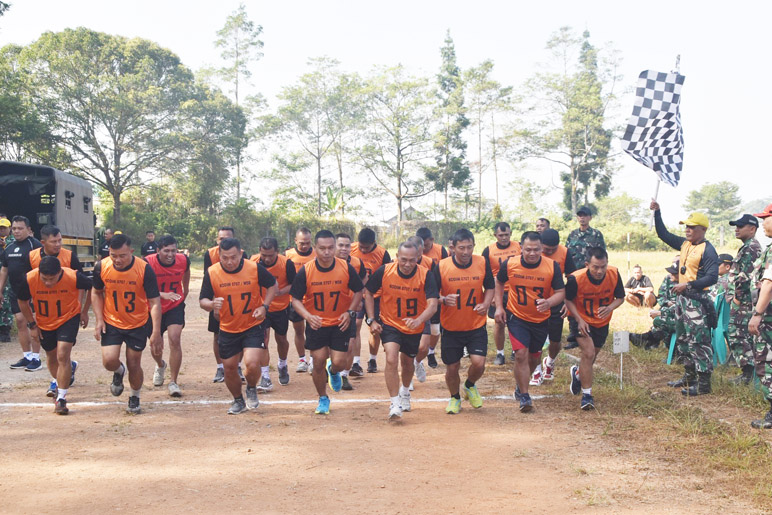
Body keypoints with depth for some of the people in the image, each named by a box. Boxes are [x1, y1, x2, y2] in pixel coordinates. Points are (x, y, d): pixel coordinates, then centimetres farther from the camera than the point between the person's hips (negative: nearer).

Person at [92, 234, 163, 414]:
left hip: (138, 324, -1)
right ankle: (119, 372, 24)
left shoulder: (144, 269, -22)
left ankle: (135, 398, 33)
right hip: (111, 323, 1)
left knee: (134, 365, 4)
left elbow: (155, 302, -18)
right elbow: (96, 293, 6)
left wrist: (156, 332, -23)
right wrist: (99, 319, -4)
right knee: (109, 360, -14)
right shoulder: (101, 267, -13)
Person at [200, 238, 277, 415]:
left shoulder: (255, 268, -14)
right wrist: (211, 304, -29)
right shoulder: (211, 273, -12)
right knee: (229, 368, 9)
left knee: (252, 364, -18)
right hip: (228, 329, 2)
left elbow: (273, 285, 1)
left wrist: (264, 306, -14)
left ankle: (252, 389, 16)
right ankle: (238, 400, 37)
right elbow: (202, 301, -5)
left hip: (254, 325, -2)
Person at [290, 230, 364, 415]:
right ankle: (323, 399, 27)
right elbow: (296, 299, -7)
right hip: (316, 324, 0)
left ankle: (333, 371, 36)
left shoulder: (346, 268, -12)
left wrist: (350, 312, -11)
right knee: (318, 363, 3)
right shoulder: (305, 271, -14)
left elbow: (358, 291, 3)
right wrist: (308, 316, -25)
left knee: (339, 363, -4)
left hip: (340, 323, 0)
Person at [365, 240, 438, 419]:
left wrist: (418, 320, -48)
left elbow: (432, 305, -29)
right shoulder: (384, 271, -19)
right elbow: (368, 292, -2)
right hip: (389, 324, -1)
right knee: (391, 360, -23)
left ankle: (405, 392, 51)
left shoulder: (426, 275, -22)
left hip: (414, 328, 1)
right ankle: (395, 404, -15)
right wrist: (371, 320, -8)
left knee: (408, 363, 19)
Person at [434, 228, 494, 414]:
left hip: (477, 325, 0)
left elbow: (490, 287, 9)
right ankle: (455, 398, 36)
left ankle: (470, 386, 24)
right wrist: (444, 299, -26)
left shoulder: (482, 263, -6)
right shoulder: (442, 266, -11)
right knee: (452, 367, 7)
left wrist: (486, 303, -11)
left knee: (478, 363, -12)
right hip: (451, 327, 0)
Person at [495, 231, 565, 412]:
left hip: (541, 319, 2)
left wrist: (548, 303, -33)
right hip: (516, 317, -2)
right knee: (521, 354, -16)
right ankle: (524, 396, -4)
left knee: (534, 358, 14)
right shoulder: (509, 264, -12)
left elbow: (561, 292, -11)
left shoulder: (552, 266, -14)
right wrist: (499, 307, -1)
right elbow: (498, 283, 7)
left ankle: (520, 387, 41)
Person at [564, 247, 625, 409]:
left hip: (602, 322, 4)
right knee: (588, 353, -20)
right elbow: (568, 300, -12)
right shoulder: (576, 278, -29)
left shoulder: (614, 274, -21)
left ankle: (578, 374, 53)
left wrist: (609, 308, -30)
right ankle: (587, 395, -8)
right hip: (582, 320, -4)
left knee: (591, 356, 18)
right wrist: (579, 320, -23)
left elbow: (620, 297, -8)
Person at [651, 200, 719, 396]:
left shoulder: (708, 251, -14)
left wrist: (688, 285, -26)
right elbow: (664, 234, 19)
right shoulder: (685, 244, 10)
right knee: (683, 340, 16)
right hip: (682, 297, 10)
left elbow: (712, 277, -21)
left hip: (697, 300, -9)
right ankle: (689, 377, 27)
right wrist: (657, 212, 10)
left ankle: (704, 383, -6)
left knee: (699, 341, -9)